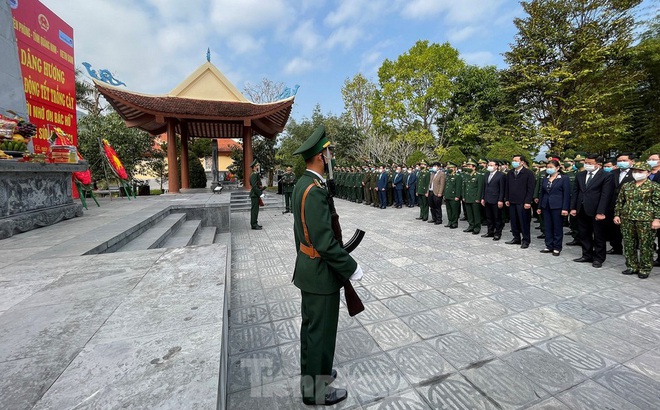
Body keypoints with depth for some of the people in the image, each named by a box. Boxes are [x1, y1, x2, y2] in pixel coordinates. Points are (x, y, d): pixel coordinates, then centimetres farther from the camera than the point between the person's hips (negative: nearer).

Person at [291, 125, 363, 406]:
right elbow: (325, 241, -28)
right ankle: (315, 390, 31)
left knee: (310, 325, 24)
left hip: (307, 268, 10)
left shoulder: (302, 184, 6)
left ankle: (310, 373, 45)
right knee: (321, 330, 9)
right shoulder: (315, 190, -26)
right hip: (321, 273, -10)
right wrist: (352, 268, -17)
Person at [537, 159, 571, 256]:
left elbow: (566, 194, -8)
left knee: (557, 228, 3)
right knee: (548, 227, 9)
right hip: (546, 206, 5)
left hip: (557, 207, -5)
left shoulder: (564, 178, -4)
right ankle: (549, 246, 17)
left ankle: (557, 248, 12)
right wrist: (539, 207, 11)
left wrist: (565, 208, -13)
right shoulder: (545, 179, 10)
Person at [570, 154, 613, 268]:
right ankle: (587, 255, 25)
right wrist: (573, 207, 2)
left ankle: (598, 258, 18)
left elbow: (605, 195, -12)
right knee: (584, 235, 13)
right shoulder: (580, 175, 9)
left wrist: (600, 212, -17)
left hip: (596, 211, -5)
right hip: (581, 210, 5)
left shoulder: (606, 176, -6)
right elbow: (575, 192, 9)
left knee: (598, 236, 7)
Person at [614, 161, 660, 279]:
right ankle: (632, 266, 20)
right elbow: (619, 202, 13)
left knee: (645, 246, 3)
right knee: (629, 244, 9)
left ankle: (645, 269, 14)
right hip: (627, 219, 4)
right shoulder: (626, 186, 10)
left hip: (645, 220, -4)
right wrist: (617, 214, 6)